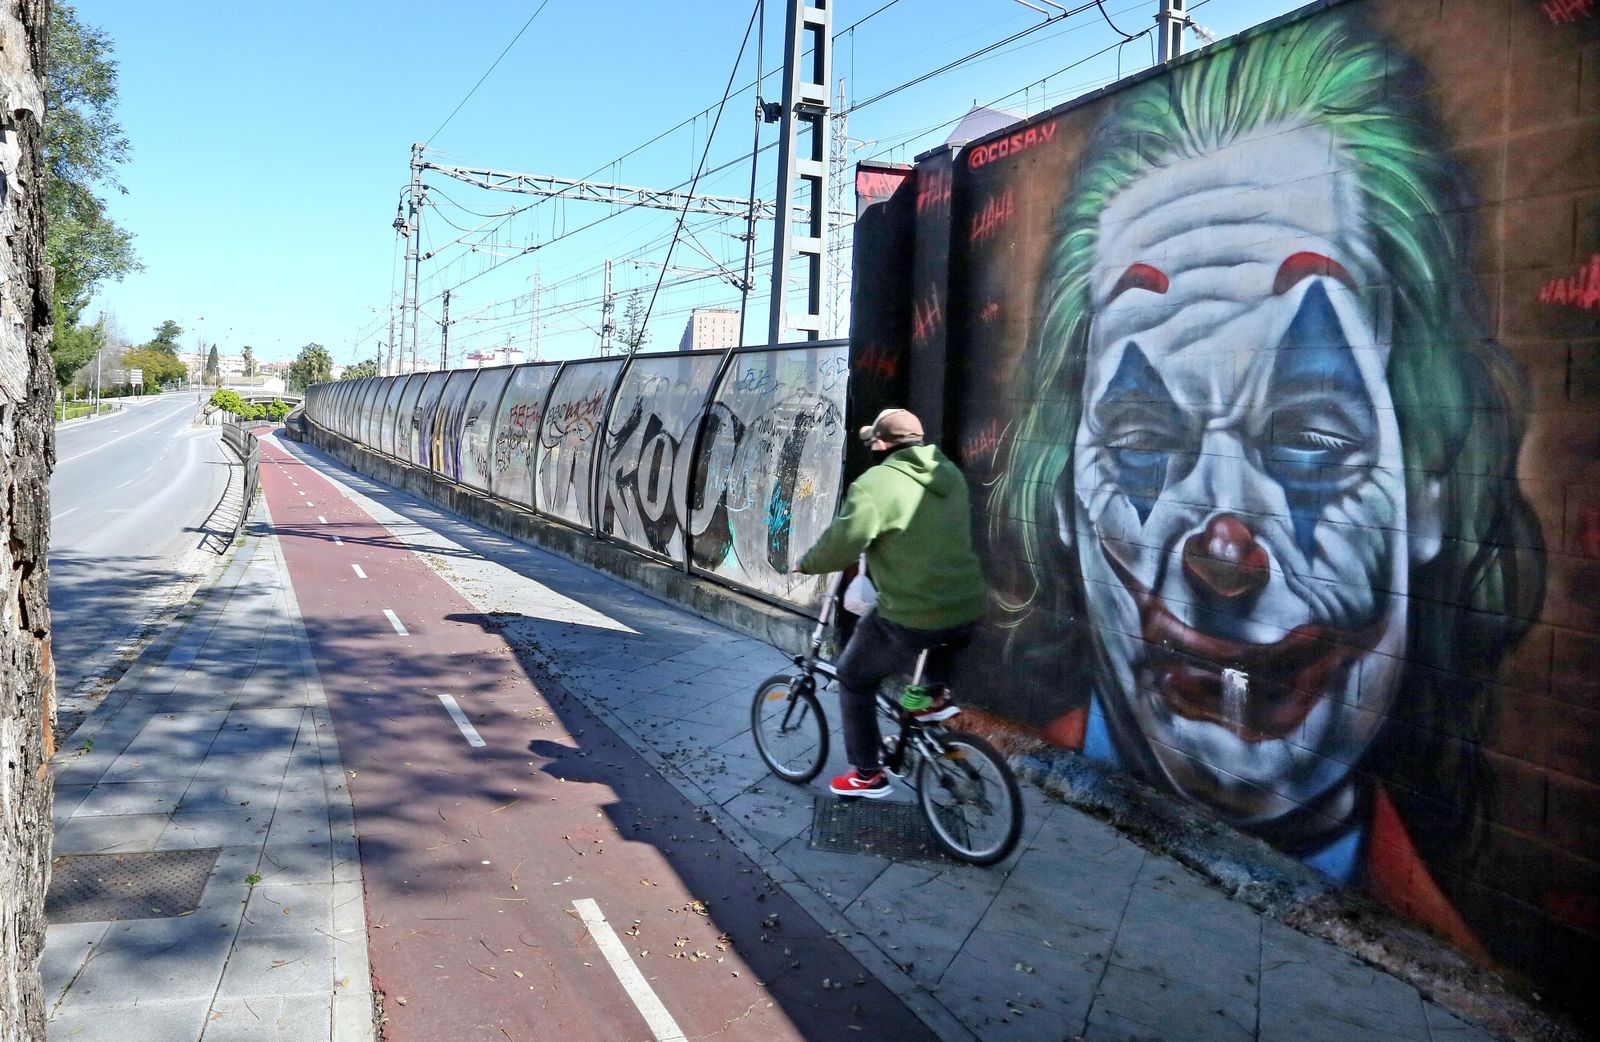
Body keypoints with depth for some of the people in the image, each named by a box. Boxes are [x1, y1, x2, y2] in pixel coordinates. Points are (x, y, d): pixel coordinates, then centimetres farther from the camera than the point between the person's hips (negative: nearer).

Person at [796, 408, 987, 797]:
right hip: (969, 609, 7)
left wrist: (808, 563, 3)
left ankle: (868, 775, 23)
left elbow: (841, 544, -17)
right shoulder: (950, 474, 9)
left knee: (854, 678, 16)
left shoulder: (876, 483, -15)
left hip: (913, 619, -7)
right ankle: (935, 696, 27)